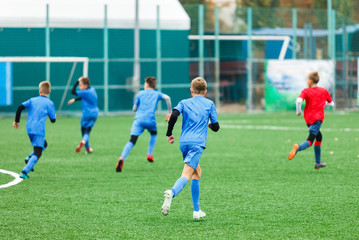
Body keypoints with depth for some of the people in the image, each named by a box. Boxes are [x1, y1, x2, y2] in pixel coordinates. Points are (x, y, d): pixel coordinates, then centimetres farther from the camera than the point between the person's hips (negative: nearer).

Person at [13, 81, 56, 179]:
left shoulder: (32, 100, 11)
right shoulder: (49, 103, 0)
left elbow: (20, 107, 1)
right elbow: (53, 119, 3)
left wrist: (17, 121, 11)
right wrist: (54, 116, 27)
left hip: (29, 129, 6)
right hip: (39, 130, -6)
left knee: (44, 145, 28)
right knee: (37, 153, -5)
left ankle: (30, 158, 5)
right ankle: (24, 172, -22)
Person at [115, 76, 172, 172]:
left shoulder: (140, 93, 19)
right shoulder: (157, 94, 18)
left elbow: (134, 109, 17)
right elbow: (167, 98, -2)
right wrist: (169, 112, 4)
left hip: (138, 119, 0)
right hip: (150, 119, 0)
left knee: (132, 141, -11)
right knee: (154, 134, 34)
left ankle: (122, 159, -33)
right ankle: (149, 154, 23)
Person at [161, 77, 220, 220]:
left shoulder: (184, 103, 14)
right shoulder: (209, 104, 13)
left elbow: (174, 115, -6)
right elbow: (216, 127, 13)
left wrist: (169, 134, 4)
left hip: (184, 143, 4)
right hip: (197, 144, -4)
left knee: (197, 171, 20)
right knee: (187, 175, -17)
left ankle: (197, 211, 18)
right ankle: (172, 192, -49)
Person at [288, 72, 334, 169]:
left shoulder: (306, 91, 0)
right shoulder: (324, 91, 6)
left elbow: (299, 100, -19)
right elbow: (331, 103, 15)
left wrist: (298, 111, -4)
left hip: (308, 118, 3)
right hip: (317, 118, -3)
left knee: (319, 137, 23)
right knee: (310, 141, -12)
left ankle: (318, 162, 24)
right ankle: (298, 148, -46)